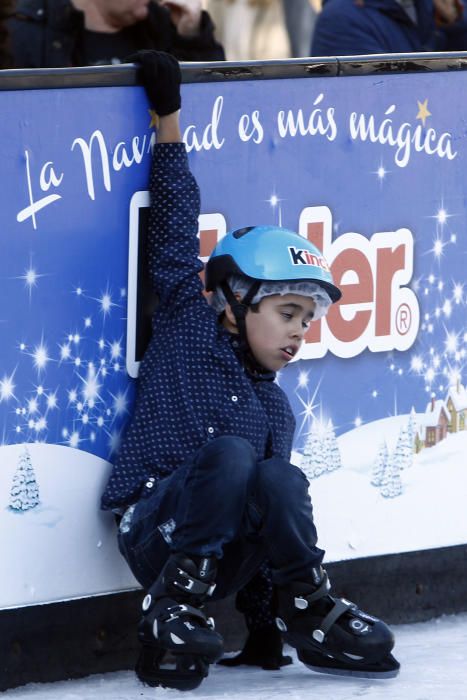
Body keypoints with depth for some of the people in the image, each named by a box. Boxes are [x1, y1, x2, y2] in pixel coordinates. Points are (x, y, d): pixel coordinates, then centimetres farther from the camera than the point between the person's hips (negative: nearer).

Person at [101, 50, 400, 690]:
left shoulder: (276, 410, 16)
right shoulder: (189, 326, 4)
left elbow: (275, 516, 17)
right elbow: (176, 231, 1)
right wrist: (168, 119, -1)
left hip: (228, 557, 4)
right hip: (155, 534, -4)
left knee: (282, 482, -26)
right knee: (230, 452, -32)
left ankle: (308, 615, -11)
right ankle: (171, 609, -25)